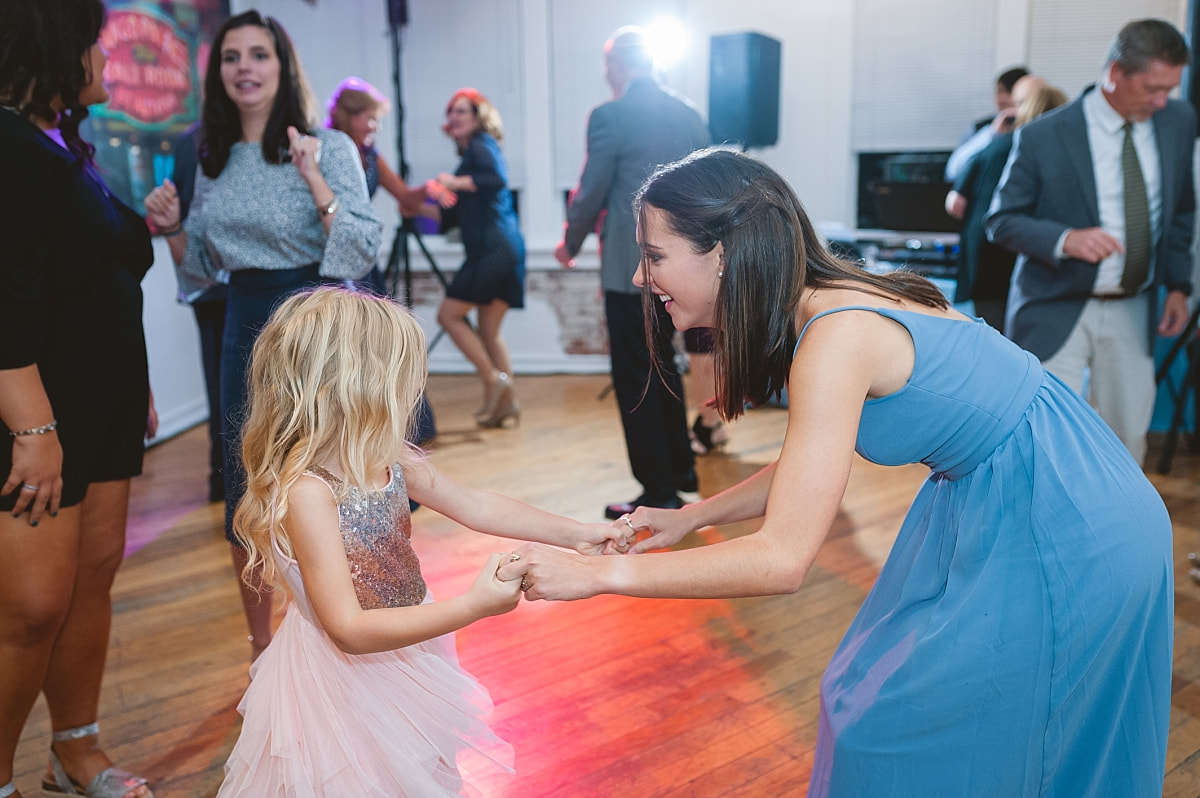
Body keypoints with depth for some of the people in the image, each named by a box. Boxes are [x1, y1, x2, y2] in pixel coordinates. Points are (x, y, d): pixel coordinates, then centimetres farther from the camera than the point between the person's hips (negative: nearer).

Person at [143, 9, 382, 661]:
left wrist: (317, 185, -22)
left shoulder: (329, 148, -5)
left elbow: (364, 252, -13)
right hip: (246, 326, 5)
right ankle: (262, 646, 29)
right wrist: (169, 228, -1)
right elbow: (204, 268, 16)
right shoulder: (213, 161, 10)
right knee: (247, 488, 10)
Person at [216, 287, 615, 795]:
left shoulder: (386, 460, -7)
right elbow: (350, 630, -31)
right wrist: (473, 606, -35)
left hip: (403, 655, 7)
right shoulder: (306, 492, -30)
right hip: (344, 683, -7)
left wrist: (573, 533, 1)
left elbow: (475, 507, 3)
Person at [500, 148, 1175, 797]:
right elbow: (809, 464, 12)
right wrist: (691, 518, 9)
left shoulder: (836, 338, -29)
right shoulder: (822, 307, -1)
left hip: (1061, 535, -8)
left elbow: (783, 558, -30)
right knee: (879, 693, 19)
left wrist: (596, 573, -26)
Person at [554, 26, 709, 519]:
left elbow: (591, 193, -8)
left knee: (635, 380, 2)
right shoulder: (689, 114, 8)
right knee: (662, 366, 22)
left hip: (631, 266, -7)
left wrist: (570, 244, 8)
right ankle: (681, 471, 31)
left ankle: (658, 495, 7)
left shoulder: (610, 116, -11)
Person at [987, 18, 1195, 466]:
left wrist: (1178, 285, 7)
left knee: (1129, 433, 12)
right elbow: (1001, 222, -10)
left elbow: (1182, 210, 14)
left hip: (1133, 312, 5)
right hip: (1058, 310, -5)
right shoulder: (1042, 137, -13)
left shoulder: (1180, 122, 2)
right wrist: (1064, 239, -27)